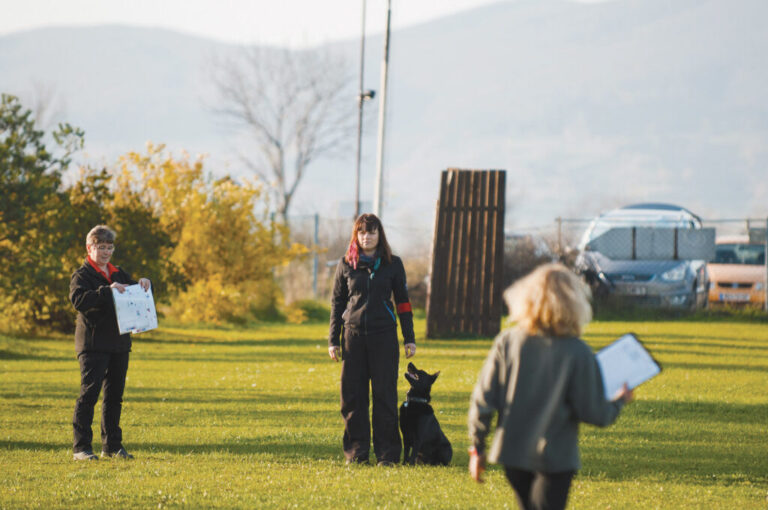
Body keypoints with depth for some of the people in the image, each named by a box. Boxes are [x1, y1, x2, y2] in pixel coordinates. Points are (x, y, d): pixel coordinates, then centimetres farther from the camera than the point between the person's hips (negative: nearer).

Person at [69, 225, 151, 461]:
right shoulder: (82, 275, -3)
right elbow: (78, 300, -21)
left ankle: (112, 445, 17)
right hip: (93, 343, -7)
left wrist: (142, 285, 3)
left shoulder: (118, 274, 18)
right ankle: (81, 447, -9)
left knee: (115, 393, 10)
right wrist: (107, 291, -30)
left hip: (119, 343, 7)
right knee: (89, 392, -10)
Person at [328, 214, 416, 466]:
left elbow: (403, 301, 9)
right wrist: (333, 340, 5)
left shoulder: (392, 264, 5)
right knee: (353, 396, 1)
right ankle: (356, 452, 9)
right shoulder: (346, 265, 7)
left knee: (385, 395, -3)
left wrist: (409, 338, 4)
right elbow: (337, 302, 10)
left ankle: (387, 453, 1)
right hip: (354, 334, 1)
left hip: (384, 335, -1)